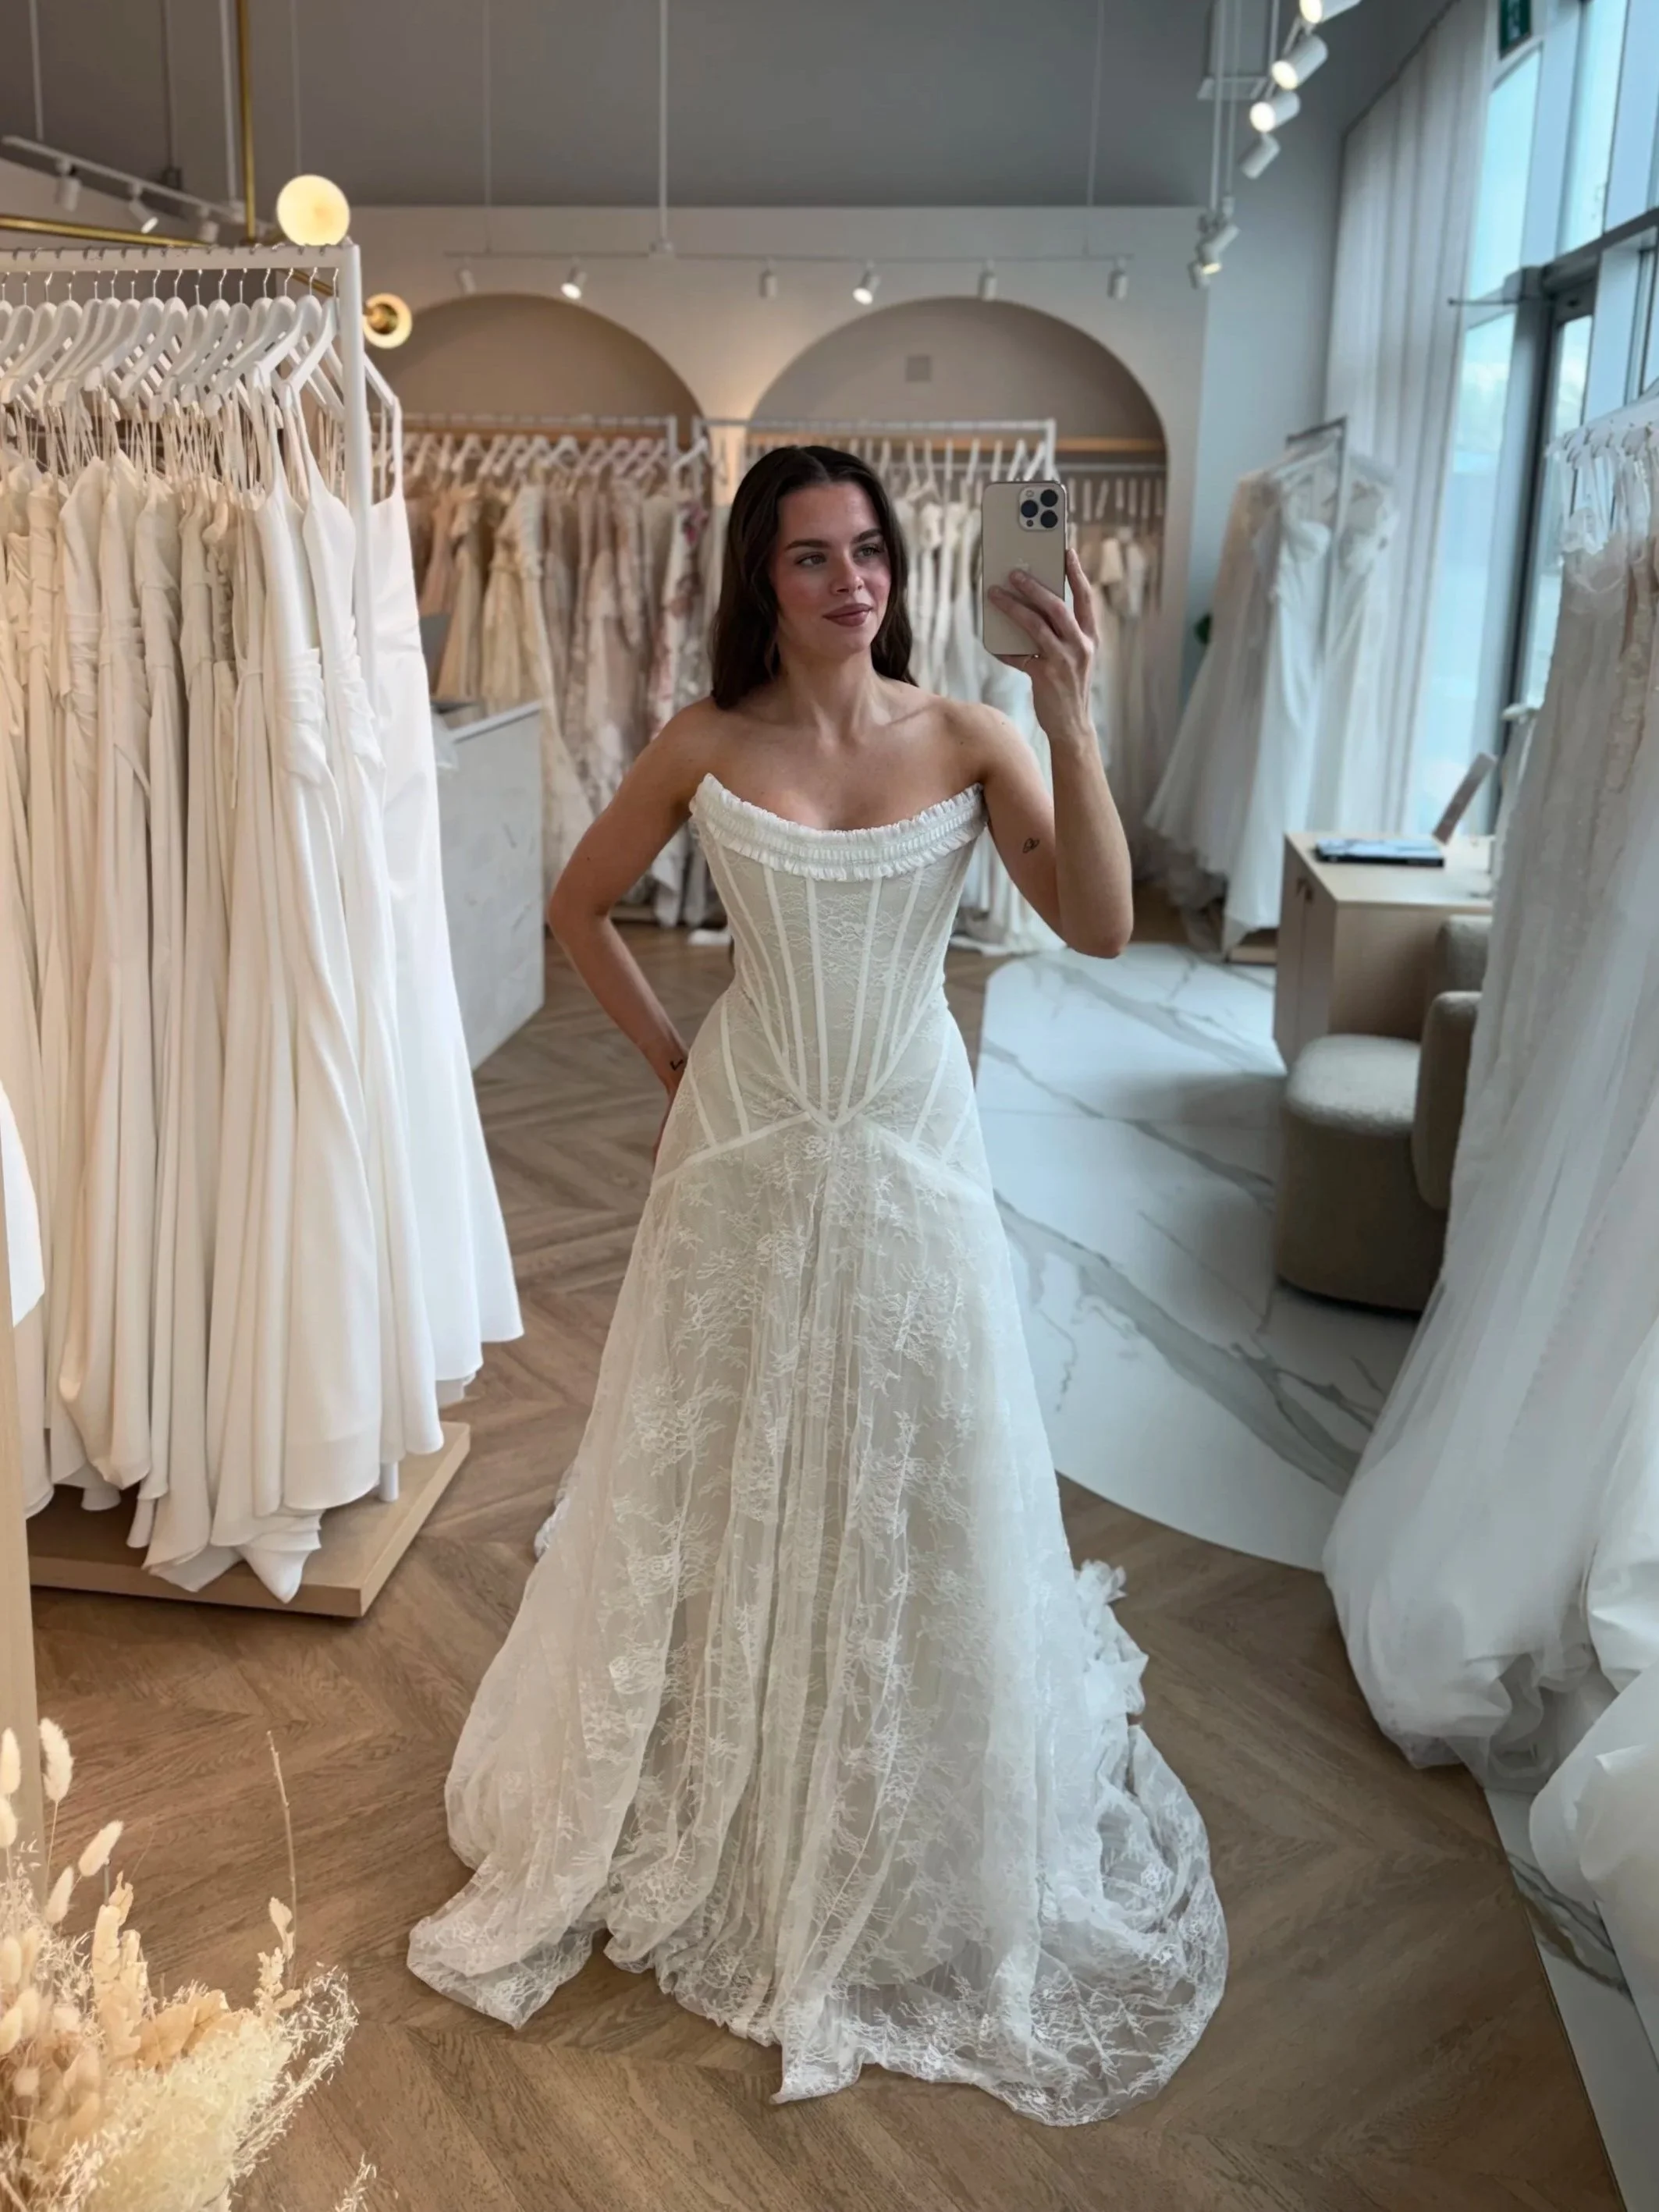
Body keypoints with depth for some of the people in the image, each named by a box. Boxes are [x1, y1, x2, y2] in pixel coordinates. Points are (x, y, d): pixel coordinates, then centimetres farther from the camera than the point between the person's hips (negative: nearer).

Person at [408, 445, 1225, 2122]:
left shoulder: (968, 739, -5)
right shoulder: (705, 745, -5)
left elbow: (1100, 928, -17)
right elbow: (580, 908, 8)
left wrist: (1070, 721, -24)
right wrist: (669, 1057, 5)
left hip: (910, 1148, 0)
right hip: (747, 1147, 0)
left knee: (910, 1478, 11)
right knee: (727, 1470, 13)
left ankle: (912, 1837, 37)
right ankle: (708, 1806, 38)